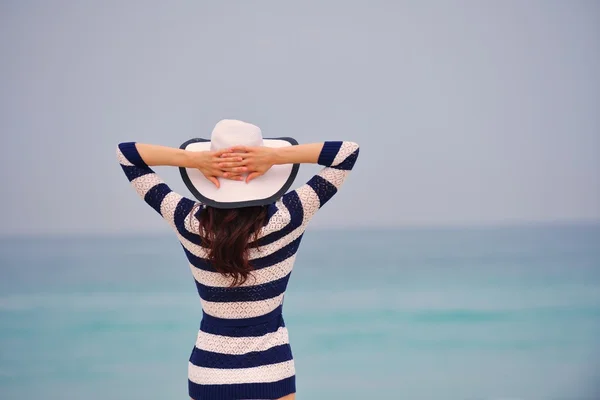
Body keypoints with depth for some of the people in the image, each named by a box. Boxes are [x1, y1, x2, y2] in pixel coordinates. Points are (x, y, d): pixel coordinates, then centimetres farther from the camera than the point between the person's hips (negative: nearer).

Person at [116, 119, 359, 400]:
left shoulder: (188, 222, -14)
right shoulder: (286, 220, -17)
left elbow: (125, 153, -5)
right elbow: (349, 151, -11)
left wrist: (193, 159, -19)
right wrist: (277, 156, -22)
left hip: (208, 372, 1)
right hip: (271, 371, -1)